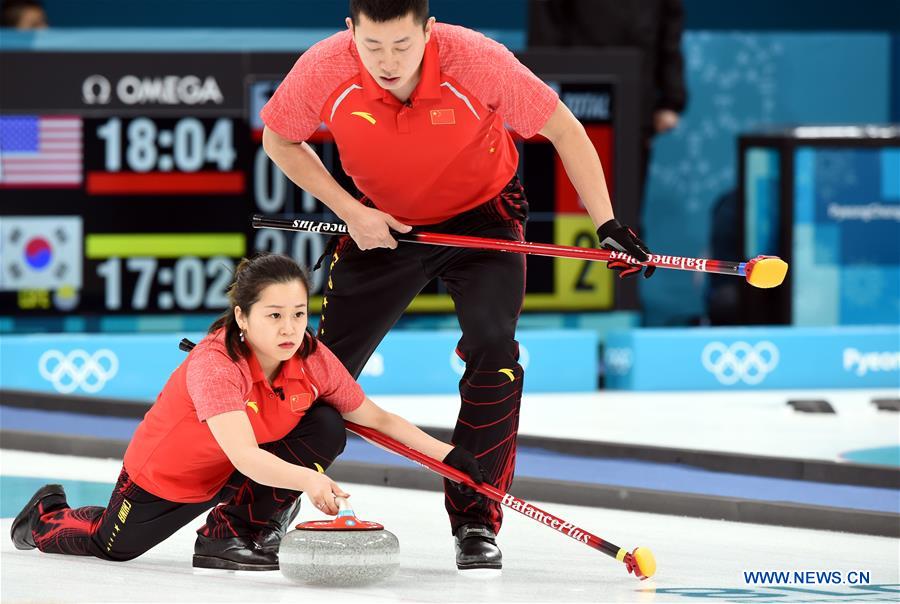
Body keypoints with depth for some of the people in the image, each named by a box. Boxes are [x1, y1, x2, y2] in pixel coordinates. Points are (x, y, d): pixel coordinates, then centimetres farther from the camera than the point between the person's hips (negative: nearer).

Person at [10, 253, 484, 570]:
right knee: (112, 545, 9)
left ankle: (237, 531, -8)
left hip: (235, 477, 4)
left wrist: (447, 455, -16)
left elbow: (377, 418, -9)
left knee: (326, 430, -18)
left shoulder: (313, 360, -22)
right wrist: (308, 481, -66)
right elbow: (246, 457, -50)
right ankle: (45, 517, 45)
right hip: (165, 476, -4)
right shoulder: (214, 365, -39)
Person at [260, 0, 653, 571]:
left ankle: (476, 521, -8)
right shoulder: (324, 71, -28)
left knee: (492, 348, -20)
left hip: (483, 214, -2)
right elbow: (279, 140, -6)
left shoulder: (476, 59, -33)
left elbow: (563, 129, -19)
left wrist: (607, 223, -23)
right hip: (383, 222, 2)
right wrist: (349, 211, -16)